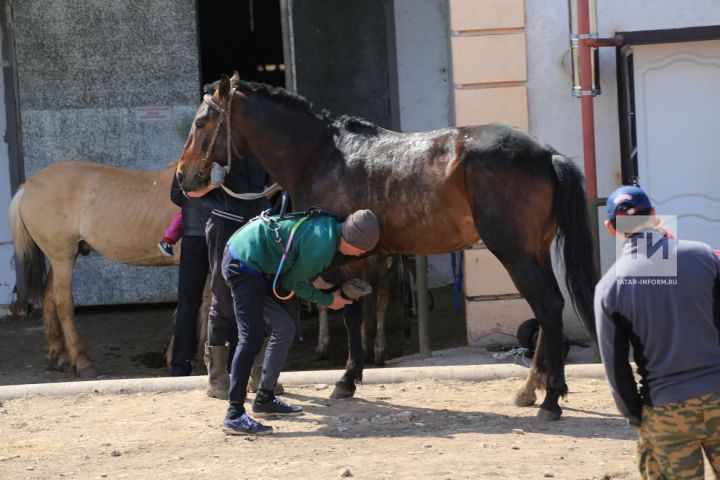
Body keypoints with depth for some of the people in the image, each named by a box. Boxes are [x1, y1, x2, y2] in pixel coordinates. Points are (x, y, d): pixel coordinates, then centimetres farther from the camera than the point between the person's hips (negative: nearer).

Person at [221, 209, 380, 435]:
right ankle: (234, 416, -19)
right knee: (251, 338, -16)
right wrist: (328, 300, 5)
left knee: (285, 329, 14)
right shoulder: (321, 248, -22)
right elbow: (293, 284, -7)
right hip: (244, 264, -11)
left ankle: (265, 399, 23)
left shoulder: (328, 225, 5)